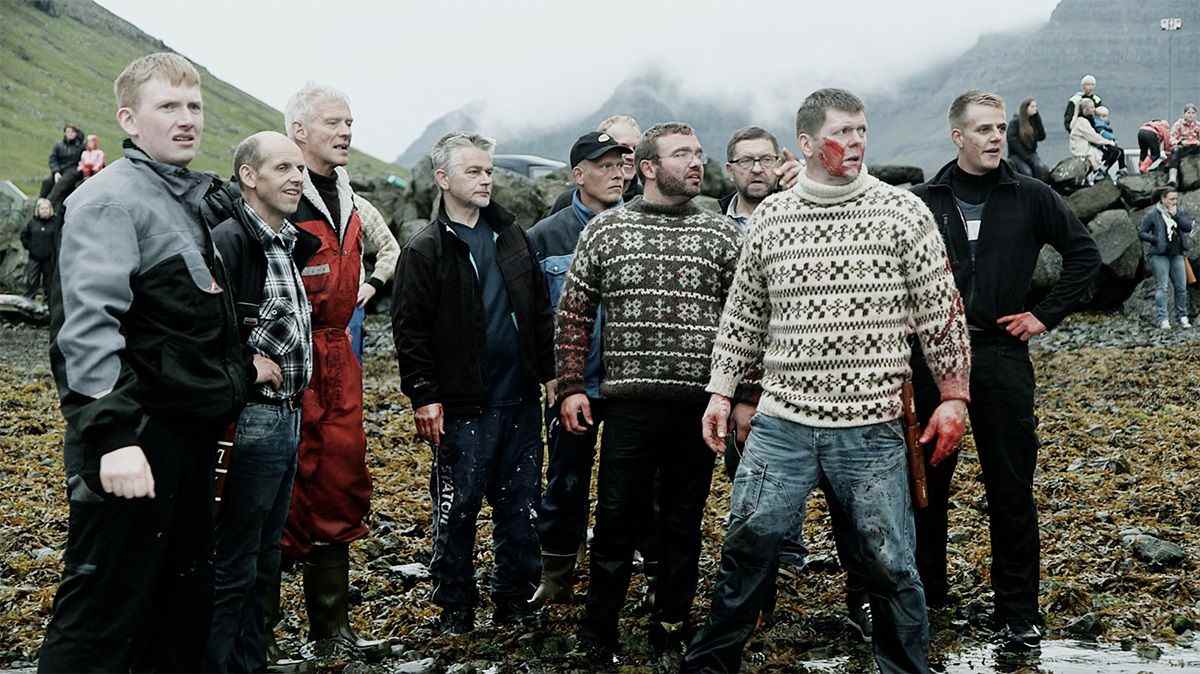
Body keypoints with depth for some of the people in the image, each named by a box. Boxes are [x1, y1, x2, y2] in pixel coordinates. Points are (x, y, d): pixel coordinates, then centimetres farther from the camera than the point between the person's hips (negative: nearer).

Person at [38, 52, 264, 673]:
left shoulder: (193, 199, 17)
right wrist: (113, 435, -30)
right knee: (101, 621, -5)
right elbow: (87, 326, -23)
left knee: (183, 610, 18)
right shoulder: (112, 198, -12)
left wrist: (241, 368, 19)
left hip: (190, 437, 10)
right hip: (135, 443, -9)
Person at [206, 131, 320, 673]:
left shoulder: (288, 243, 14)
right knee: (233, 567, -1)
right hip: (251, 420, -9)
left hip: (286, 418, 9)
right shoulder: (230, 241, -15)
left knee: (264, 560, 17)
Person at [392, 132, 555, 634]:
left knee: (520, 505, 10)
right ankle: (455, 606, 18)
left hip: (520, 399, 5)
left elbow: (540, 310, 16)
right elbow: (409, 329, -7)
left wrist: (549, 372, 12)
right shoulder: (426, 249, -5)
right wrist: (424, 397, -12)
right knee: (457, 508, 4)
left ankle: (514, 601, 22)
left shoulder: (512, 236, 12)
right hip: (462, 405, -5)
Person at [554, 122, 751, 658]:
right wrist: (570, 387, 1)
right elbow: (573, 314, 7)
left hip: (699, 406, 1)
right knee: (616, 519, 3)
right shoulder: (604, 230, 4)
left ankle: (671, 625, 24)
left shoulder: (722, 235, 5)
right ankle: (597, 633, 18)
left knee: (683, 523, 10)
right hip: (628, 402, -1)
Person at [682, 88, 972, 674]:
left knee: (890, 565, 3)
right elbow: (742, 313, 15)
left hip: (871, 429, -2)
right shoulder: (770, 216, 7)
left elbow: (941, 311, 2)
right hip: (781, 423, 2)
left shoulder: (902, 210, -1)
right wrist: (721, 391, 12)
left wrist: (953, 396, 0)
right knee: (746, 547, 2)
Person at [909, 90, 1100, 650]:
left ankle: (1017, 613, 11)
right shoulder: (923, 201, 3)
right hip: (932, 353, 1)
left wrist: (1048, 314, 3)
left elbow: (1084, 253, 9)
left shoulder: (1030, 198, 3)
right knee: (927, 482, 8)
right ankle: (926, 593, 24)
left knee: (1012, 488, 2)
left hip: (1002, 355, 0)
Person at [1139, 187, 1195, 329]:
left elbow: (1189, 227, -5)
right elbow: (1141, 233, -3)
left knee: (1181, 287, 6)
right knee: (1162, 287, -8)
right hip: (1160, 255, -5)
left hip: (1177, 255, 5)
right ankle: (1162, 319, -8)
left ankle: (1182, 317, 16)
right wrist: (1156, 240, -15)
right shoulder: (1153, 215, -4)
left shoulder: (1181, 212, 9)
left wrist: (1176, 215, -13)